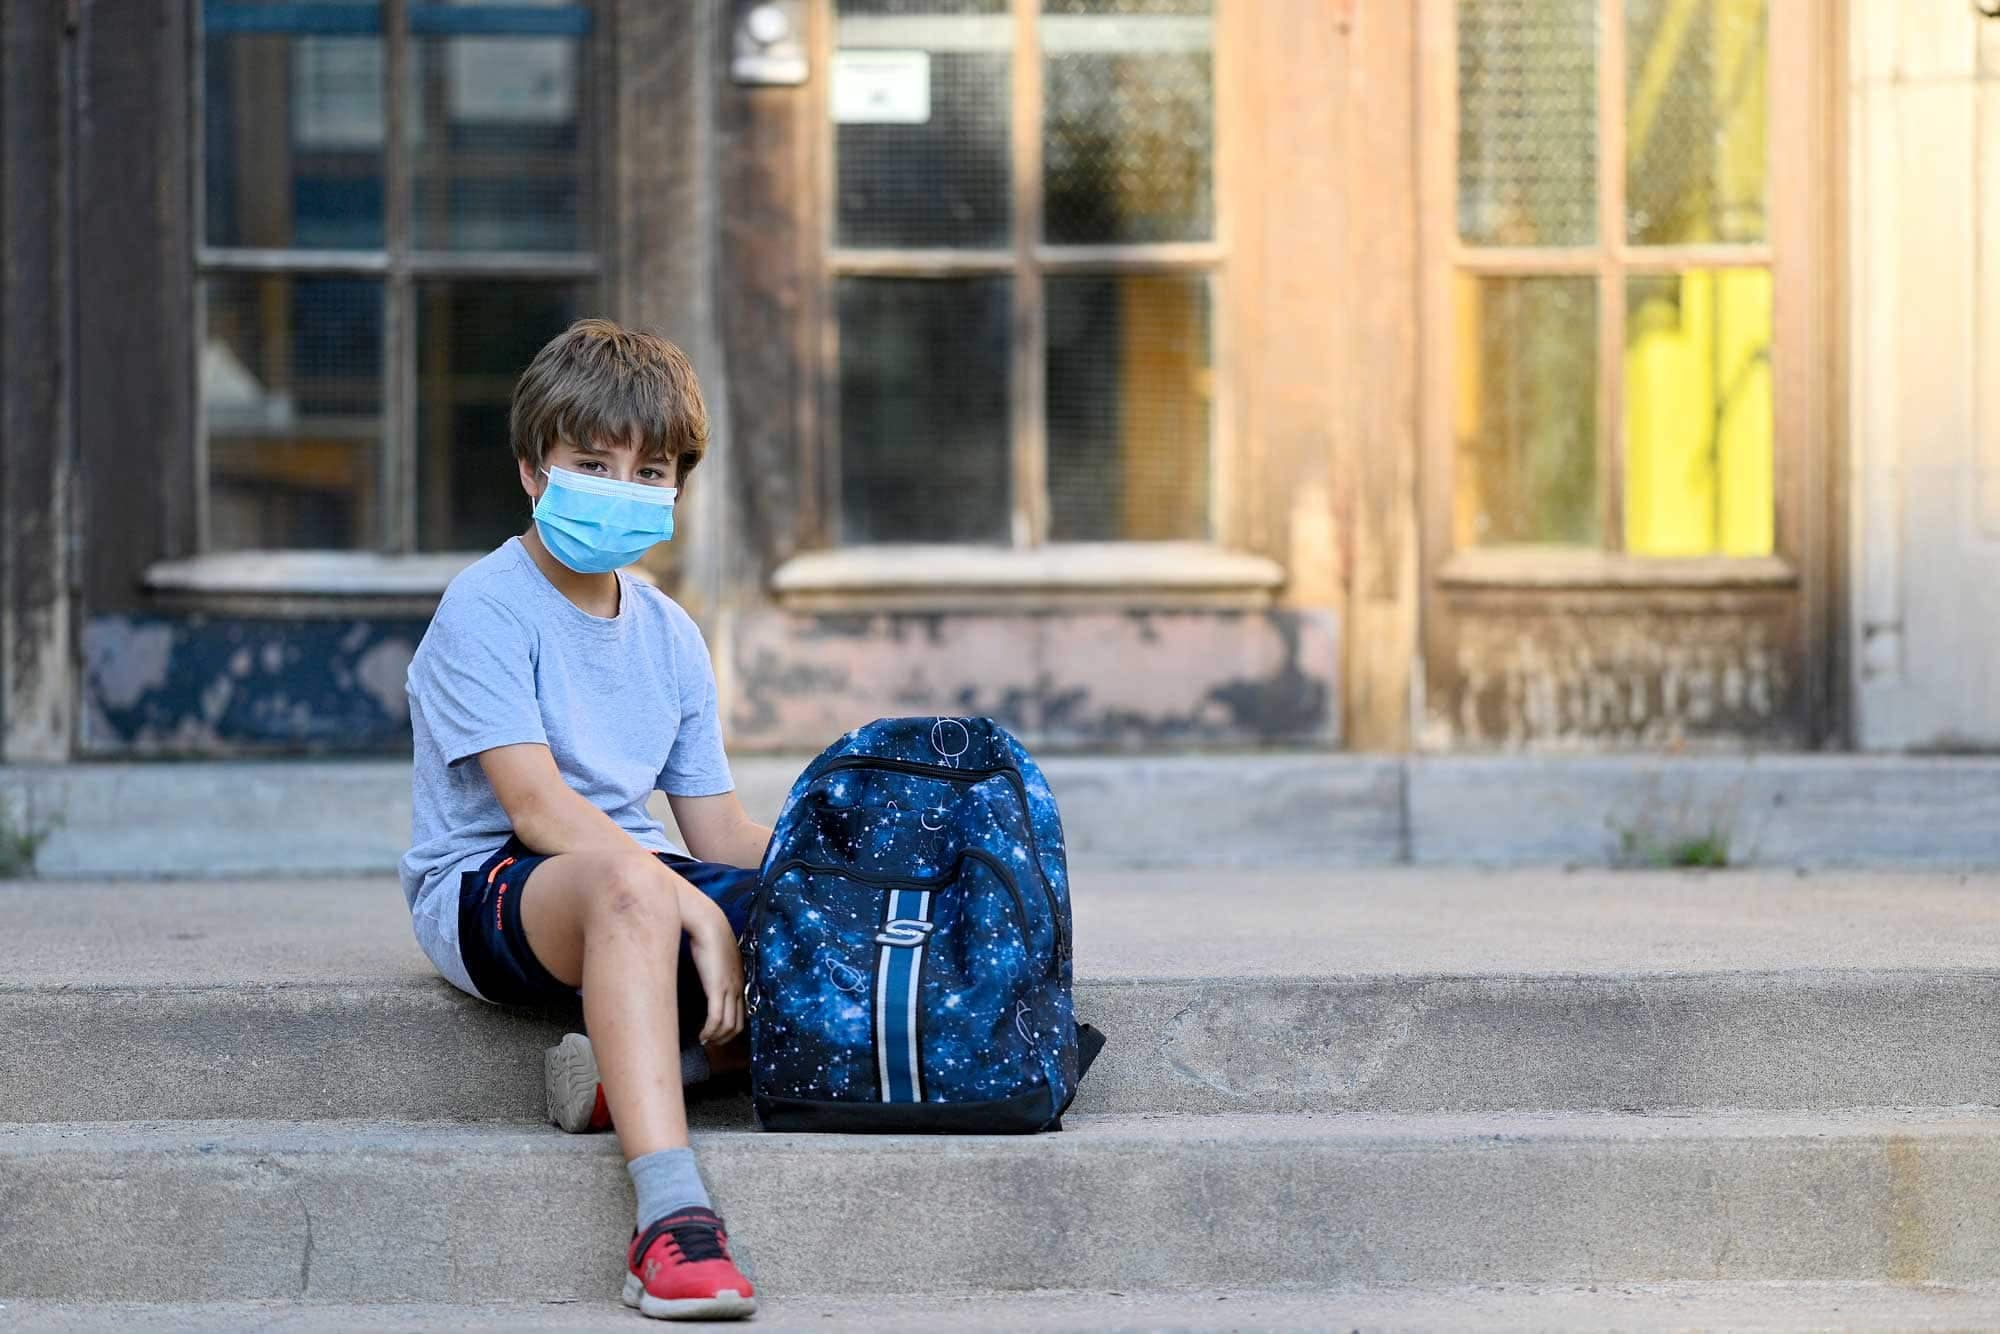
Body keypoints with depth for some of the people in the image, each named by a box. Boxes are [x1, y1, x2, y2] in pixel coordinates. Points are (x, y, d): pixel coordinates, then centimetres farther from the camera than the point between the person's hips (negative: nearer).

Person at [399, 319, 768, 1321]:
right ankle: (671, 1219, -51)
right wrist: (698, 913, -28)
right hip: (484, 890, -7)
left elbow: (722, 833, 12)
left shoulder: (668, 634, 14)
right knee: (630, 883, -41)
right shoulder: (485, 609, -8)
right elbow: (537, 805, -20)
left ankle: (635, 1066, -21)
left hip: (630, 877, 7)